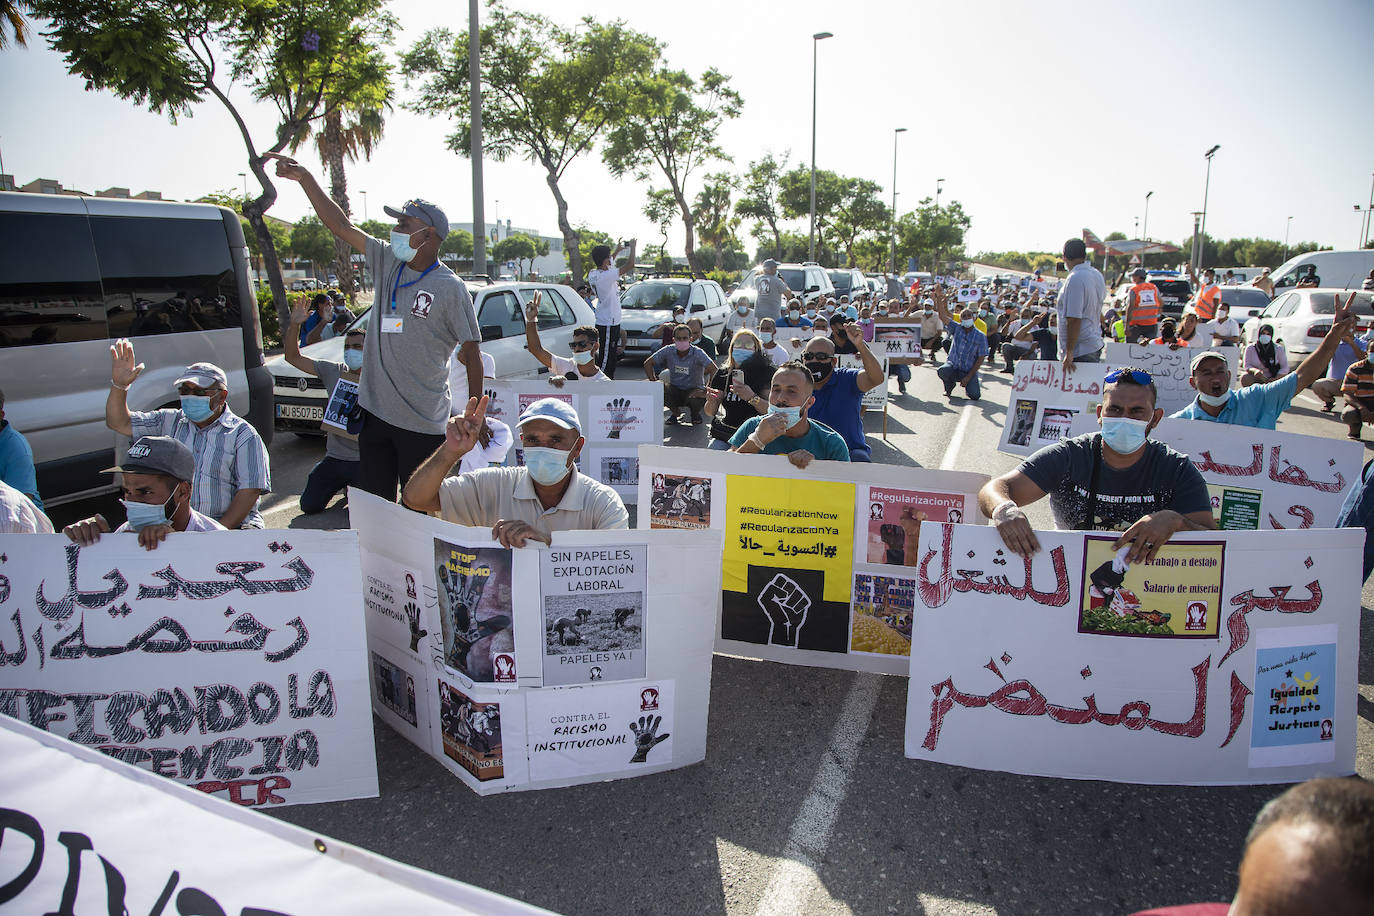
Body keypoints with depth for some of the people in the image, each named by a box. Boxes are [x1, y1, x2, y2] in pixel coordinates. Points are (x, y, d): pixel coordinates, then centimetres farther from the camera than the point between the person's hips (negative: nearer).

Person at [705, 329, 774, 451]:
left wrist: (752, 398, -27)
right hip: (723, 435, 3)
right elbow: (710, 413, 9)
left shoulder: (764, 372, -3)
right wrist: (711, 402, -14)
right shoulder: (723, 373, 8)